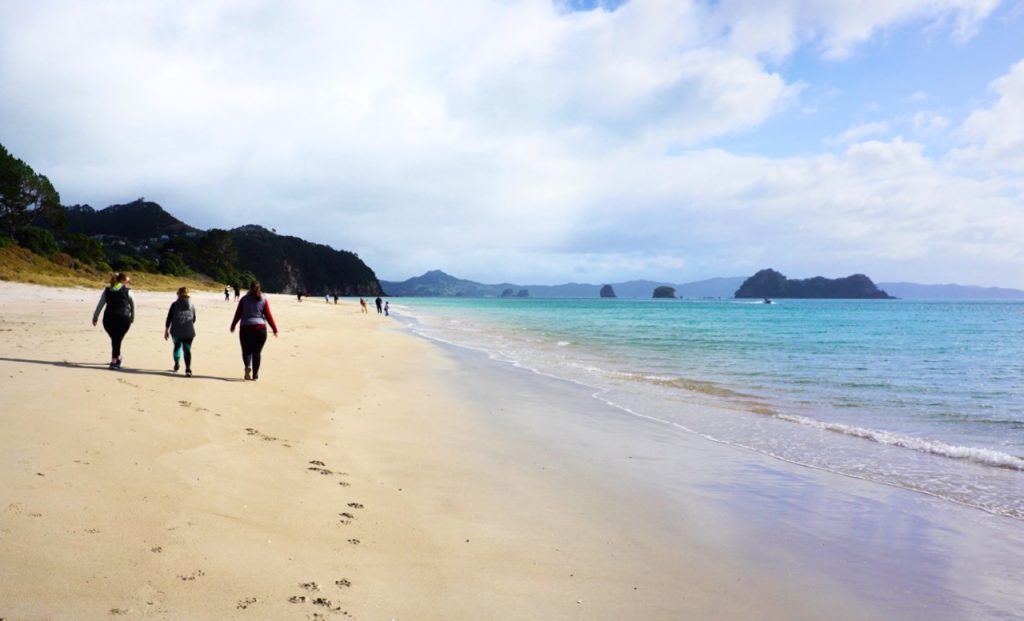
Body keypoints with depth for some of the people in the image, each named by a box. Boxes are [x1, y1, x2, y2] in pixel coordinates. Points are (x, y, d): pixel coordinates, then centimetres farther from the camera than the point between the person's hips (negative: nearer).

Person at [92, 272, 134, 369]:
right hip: (123, 318, -3)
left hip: (109, 318, 3)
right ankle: (114, 361, -5)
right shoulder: (127, 291, 5)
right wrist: (132, 317, 26)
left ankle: (117, 358, 31)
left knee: (115, 339, 17)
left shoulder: (107, 291, 13)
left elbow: (100, 305, 10)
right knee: (118, 339, 0)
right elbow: (133, 305, 14)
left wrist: (95, 317, 14)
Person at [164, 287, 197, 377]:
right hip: (189, 332, 1)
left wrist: (166, 330, 5)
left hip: (176, 331, -1)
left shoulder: (175, 304, -3)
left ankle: (176, 364, 26)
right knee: (187, 349, -1)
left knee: (177, 346, 23)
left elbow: (169, 318, -3)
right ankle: (188, 369, -14)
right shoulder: (192, 305, 5)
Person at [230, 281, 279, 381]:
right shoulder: (263, 299, 2)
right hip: (260, 328, 0)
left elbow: (238, 314, 5)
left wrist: (233, 326, 18)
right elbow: (268, 315, -1)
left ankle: (247, 366, -19)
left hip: (245, 328, 0)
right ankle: (255, 374, 7)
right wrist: (274, 329, 3)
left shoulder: (244, 299, 3)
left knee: (246, 350, 10)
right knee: (257, 352, 7)